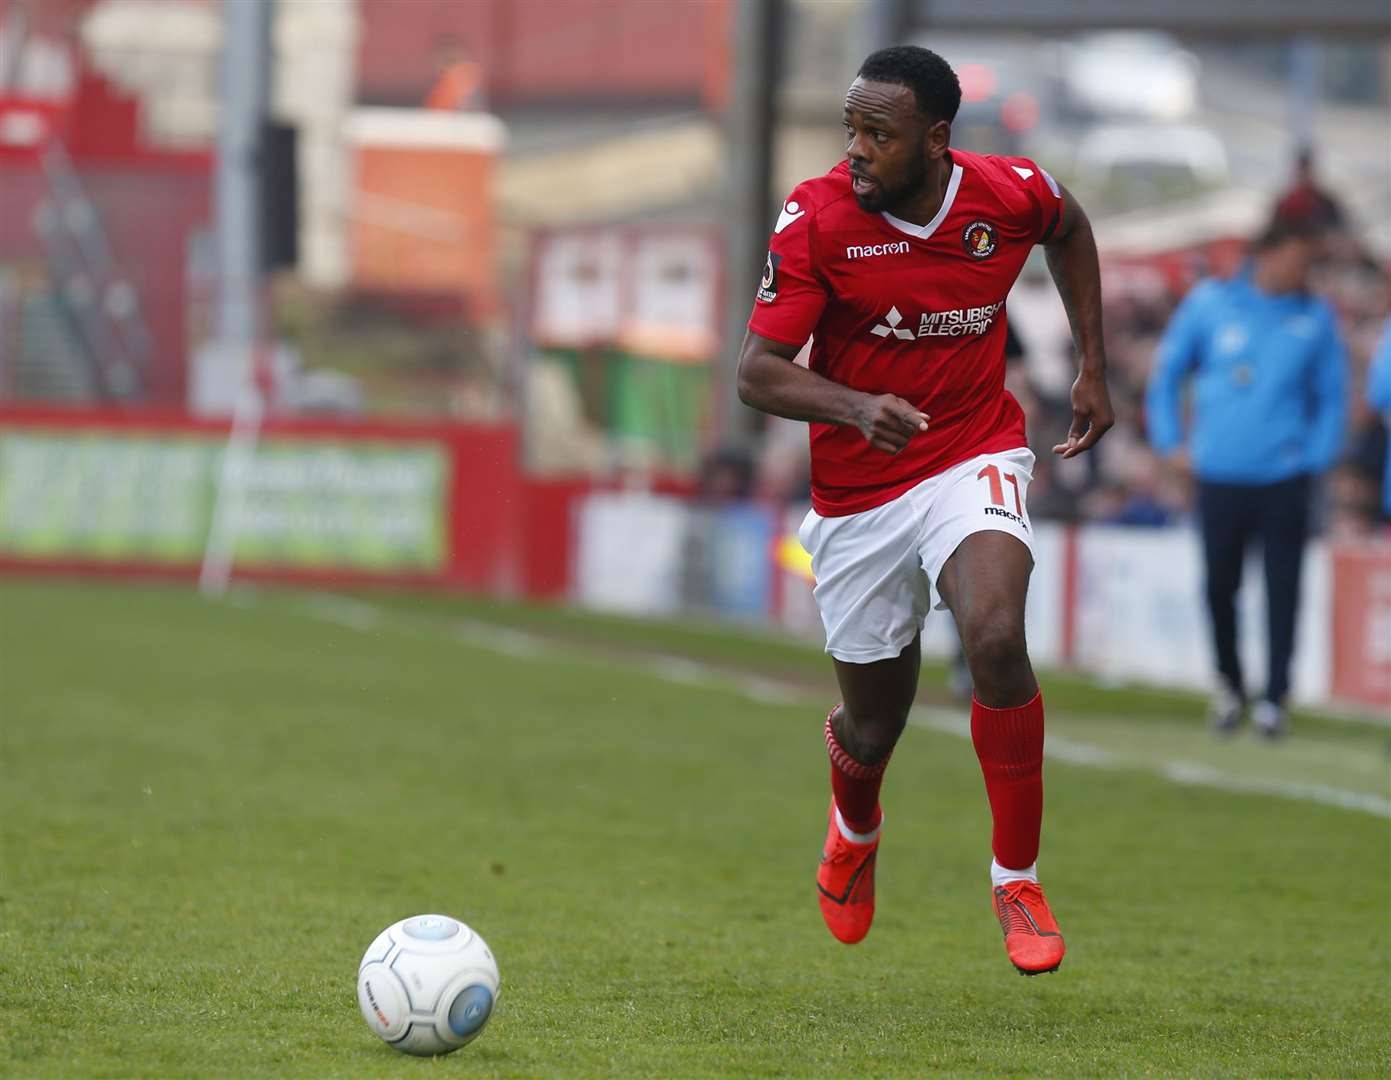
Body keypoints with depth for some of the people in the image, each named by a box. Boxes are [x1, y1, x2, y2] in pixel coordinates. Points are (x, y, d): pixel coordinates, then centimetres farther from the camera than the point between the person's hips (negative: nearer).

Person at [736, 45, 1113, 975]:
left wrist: (1094, 368, 12)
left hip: (975, 460, -1)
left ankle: (1019, 881, -13)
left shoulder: (1009, 195, -11)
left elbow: (1069, 228, 15)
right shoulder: (816, 219, -16)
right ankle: (856, 828, 50)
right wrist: (856, 409, -36)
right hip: (858, 490, 1)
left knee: (996, 637, -30)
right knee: (872, 728, 10)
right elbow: (757, 371, -17)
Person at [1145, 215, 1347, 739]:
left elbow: (1332, 395, 9)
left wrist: (1317, 455, -2)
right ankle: (1228, 683, 23)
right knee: (1220, 586, 3)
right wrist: (1171, 442, 5)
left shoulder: (1316, 318, 3)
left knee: (1283, 591, -4)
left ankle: (1274, 699, 2)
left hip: (1285, 479, 0)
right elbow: (1166, 373, 10)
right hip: (1220, 476, 0)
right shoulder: (1210, 302, 2)